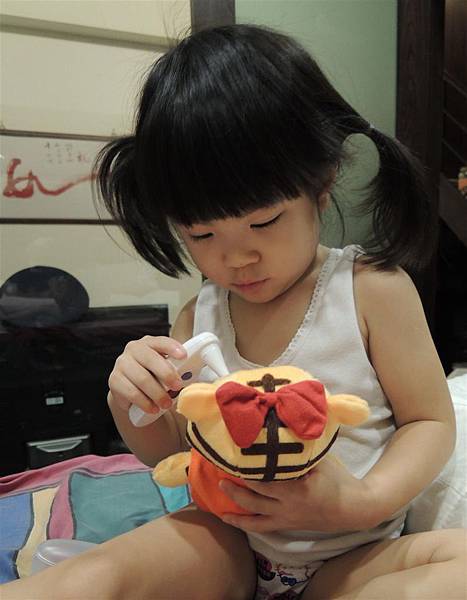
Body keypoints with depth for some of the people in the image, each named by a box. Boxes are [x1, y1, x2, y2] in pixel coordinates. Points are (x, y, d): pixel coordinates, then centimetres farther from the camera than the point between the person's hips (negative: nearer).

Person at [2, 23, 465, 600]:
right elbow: (170, 453, 6)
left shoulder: (373, 290, -15)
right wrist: (129, 404, -16)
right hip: (226, 541, 1)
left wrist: (363, 502, -24)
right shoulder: (198, 318, -5)